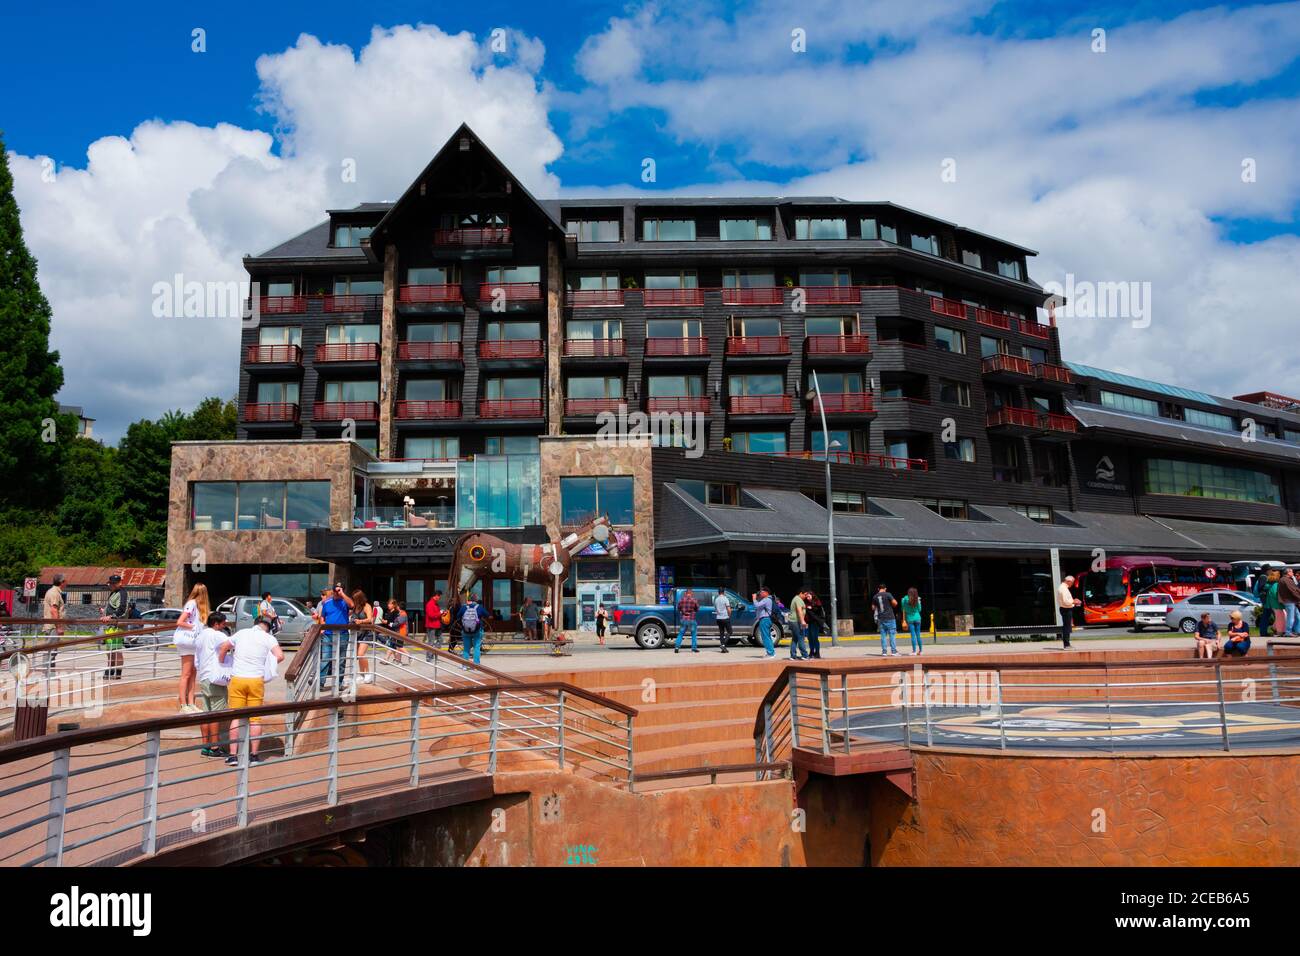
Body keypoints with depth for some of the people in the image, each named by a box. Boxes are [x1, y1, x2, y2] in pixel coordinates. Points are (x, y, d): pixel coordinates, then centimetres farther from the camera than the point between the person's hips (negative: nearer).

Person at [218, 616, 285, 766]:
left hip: (237, 679, 1)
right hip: (256, 680, -1)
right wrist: (268, 666, 7)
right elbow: (280, 656, -10)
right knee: (255, 719, 6)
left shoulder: (241, 633, 9)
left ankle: (233, 755, 4)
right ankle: (253, 755, 9)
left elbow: (223, 648, 14)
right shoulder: (269, 638, 1)